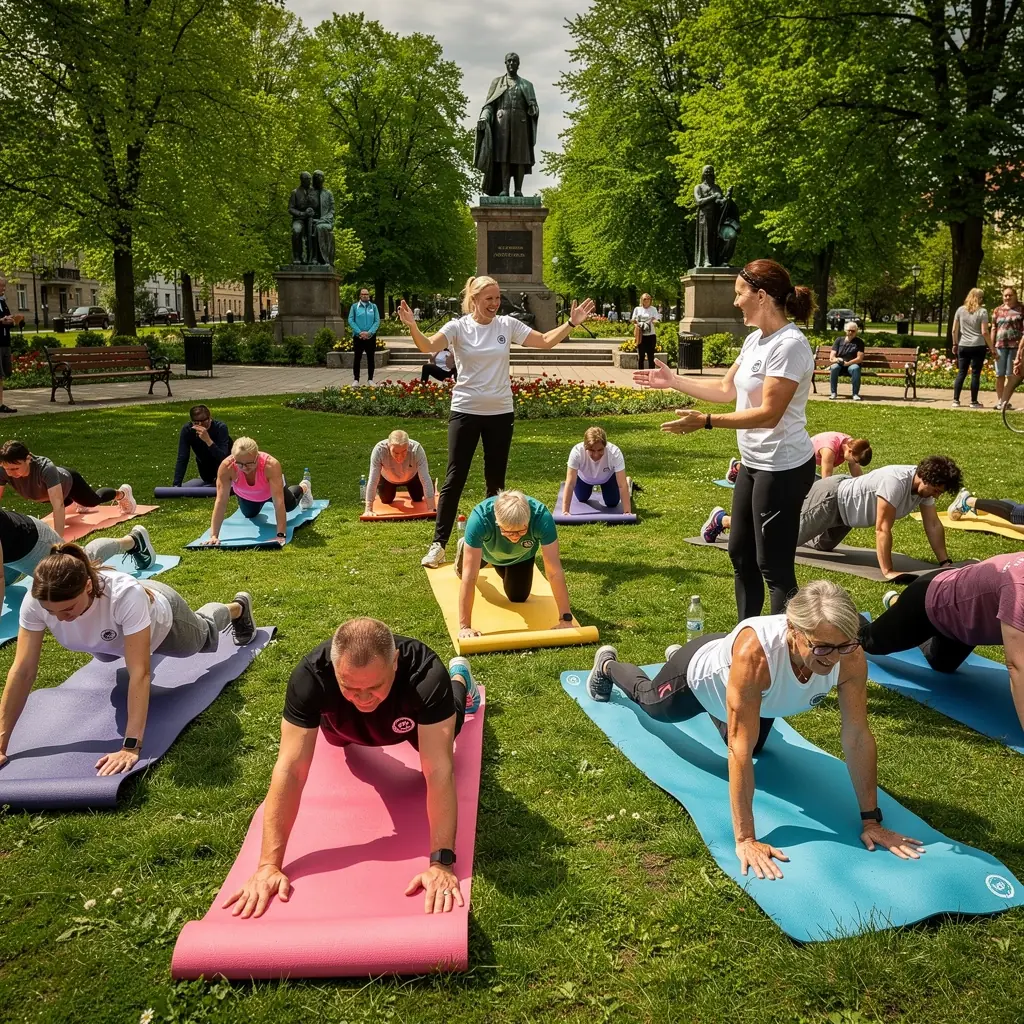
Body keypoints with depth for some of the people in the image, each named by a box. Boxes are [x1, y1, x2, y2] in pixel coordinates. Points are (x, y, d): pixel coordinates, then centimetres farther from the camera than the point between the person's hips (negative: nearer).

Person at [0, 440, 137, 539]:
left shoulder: (45, 469, -50)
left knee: (94, 500, 27)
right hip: (47, 492, 4)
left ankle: (123, 493, 58)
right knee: (67, 503, 37)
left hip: (68, 481, -4)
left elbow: (58, 505, -57)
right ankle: (79, 503, 73)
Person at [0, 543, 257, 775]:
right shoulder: (35, 601, -40)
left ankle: (238, 608, 63)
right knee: (107, 657, 37)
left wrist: (131, 746, -57)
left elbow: (139, 674, -52)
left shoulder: (125, 595, -51)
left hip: (161, 617, -3)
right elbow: (23, 671, -35)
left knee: (203, 637, 30)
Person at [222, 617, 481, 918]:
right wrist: (269, 864, -47)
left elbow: (438, 771, -50)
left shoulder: (425, 674, -49)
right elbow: (291, 769, -45)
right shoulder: (311, 675, -46)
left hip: (412, 719, -1)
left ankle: (459, 677, 60)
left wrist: (441, 863, -56)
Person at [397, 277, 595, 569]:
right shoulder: (458, 327, -6)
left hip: (500, 413, 3)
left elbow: (546, 341, 6)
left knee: (496, 481, 10)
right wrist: (412, 326, -40)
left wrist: (571, 323, -5)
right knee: (454, 479, -2)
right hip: (465, 412, -3)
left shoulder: (508, 325, 3)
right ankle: (439, 543, 4)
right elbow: (428, 346, -21)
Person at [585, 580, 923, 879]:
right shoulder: (754, 652, -51)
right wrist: (745, 838, -45)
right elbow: (740, 750, -47)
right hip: (703, 678, -5)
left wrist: (871, 820, -24)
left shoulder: (851, 657, -38)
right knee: (652, 703, 28)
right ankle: (608, 665, 62)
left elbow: (858, 737, -28)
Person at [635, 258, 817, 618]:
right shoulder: (755, 339, 8)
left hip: (782, 469, -10)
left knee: (774, 565, -2)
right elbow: (726, 390, 16)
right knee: (740, 553, 19)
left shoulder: (789, 345, -21)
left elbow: (769, 414, -25)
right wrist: (672, 380, 14)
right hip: (753, 463, 10)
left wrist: (705, 422, -27)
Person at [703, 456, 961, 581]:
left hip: (845, 510, 9)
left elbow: (933, 525, -2)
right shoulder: (896, 481, -36)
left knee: (821, 544, 30)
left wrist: (945, 562, -6)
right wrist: (887, 571, -35)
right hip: (830, 499, -9)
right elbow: (883, 529, -36)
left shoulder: (924, 484, -8)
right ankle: (722, 519, 11)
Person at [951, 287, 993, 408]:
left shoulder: (960, 310, 6)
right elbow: (984, 332, -8)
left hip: (963, 346, 3)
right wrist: (991, 348, -1)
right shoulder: (982, 311, -5)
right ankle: (974, 402, 7)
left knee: (961, 373, 9)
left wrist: (955, 344, 20)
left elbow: (954, 330, 8)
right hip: (978, 347, -3)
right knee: (975, 374, 3)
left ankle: (956, 400, 6)